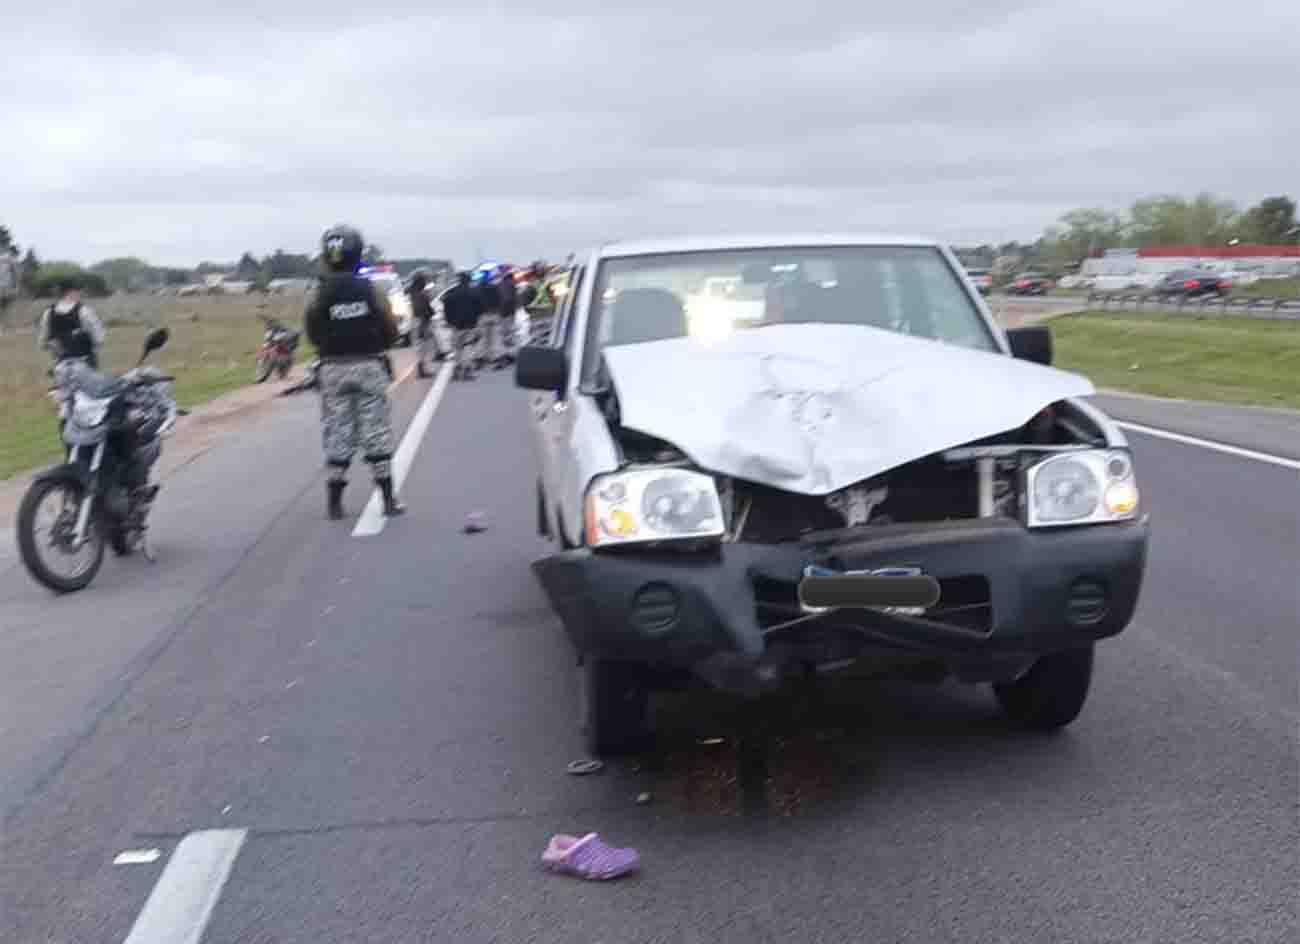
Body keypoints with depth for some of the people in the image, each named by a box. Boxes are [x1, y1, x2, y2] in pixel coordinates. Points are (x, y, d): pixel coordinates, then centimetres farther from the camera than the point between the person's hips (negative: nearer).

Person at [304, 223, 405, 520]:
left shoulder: (318, 294, -8)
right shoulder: (371, 290, -8)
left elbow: (313, 335, -1)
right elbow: (391, 331, -2)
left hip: (333, 368, 1)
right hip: (370, 365, -1)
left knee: (337, 433, 9)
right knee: (376, 432, 7)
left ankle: (335, 501, 10)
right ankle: (388, 499, 11)